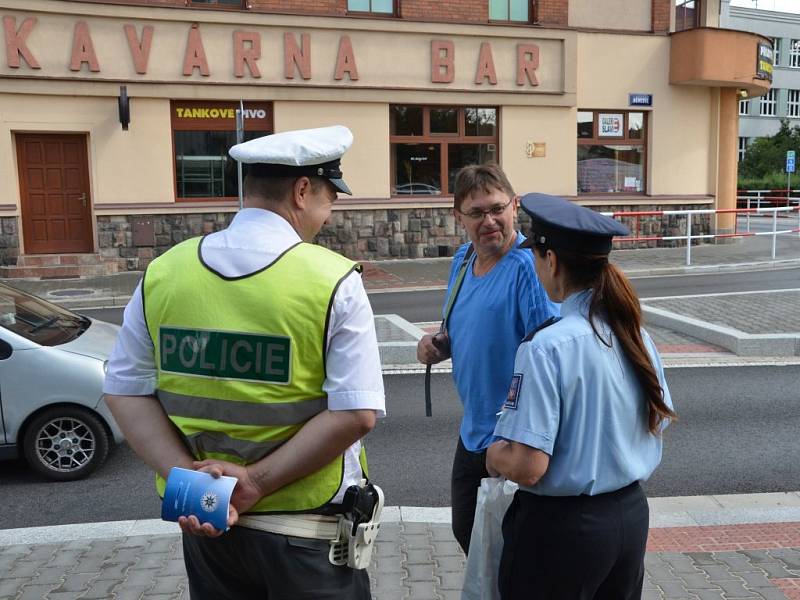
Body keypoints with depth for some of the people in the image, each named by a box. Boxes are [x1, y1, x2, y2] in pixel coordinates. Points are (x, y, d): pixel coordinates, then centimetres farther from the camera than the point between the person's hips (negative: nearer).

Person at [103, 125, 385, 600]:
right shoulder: (334, 281, -15)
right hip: (307, 527, -3)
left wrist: (188, 476, -7)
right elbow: (355, 413, -19)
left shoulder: (163, 273, -3)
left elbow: (126, 391, 0)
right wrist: (256, 482, -14)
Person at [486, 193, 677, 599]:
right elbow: (658, 424, 11)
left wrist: (493, 455, -5)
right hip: (631, 516, 7)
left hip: (562, 526, -6)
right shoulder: (636, 334, -2)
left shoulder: (546, 347, -24)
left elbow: (527, 467, -25)